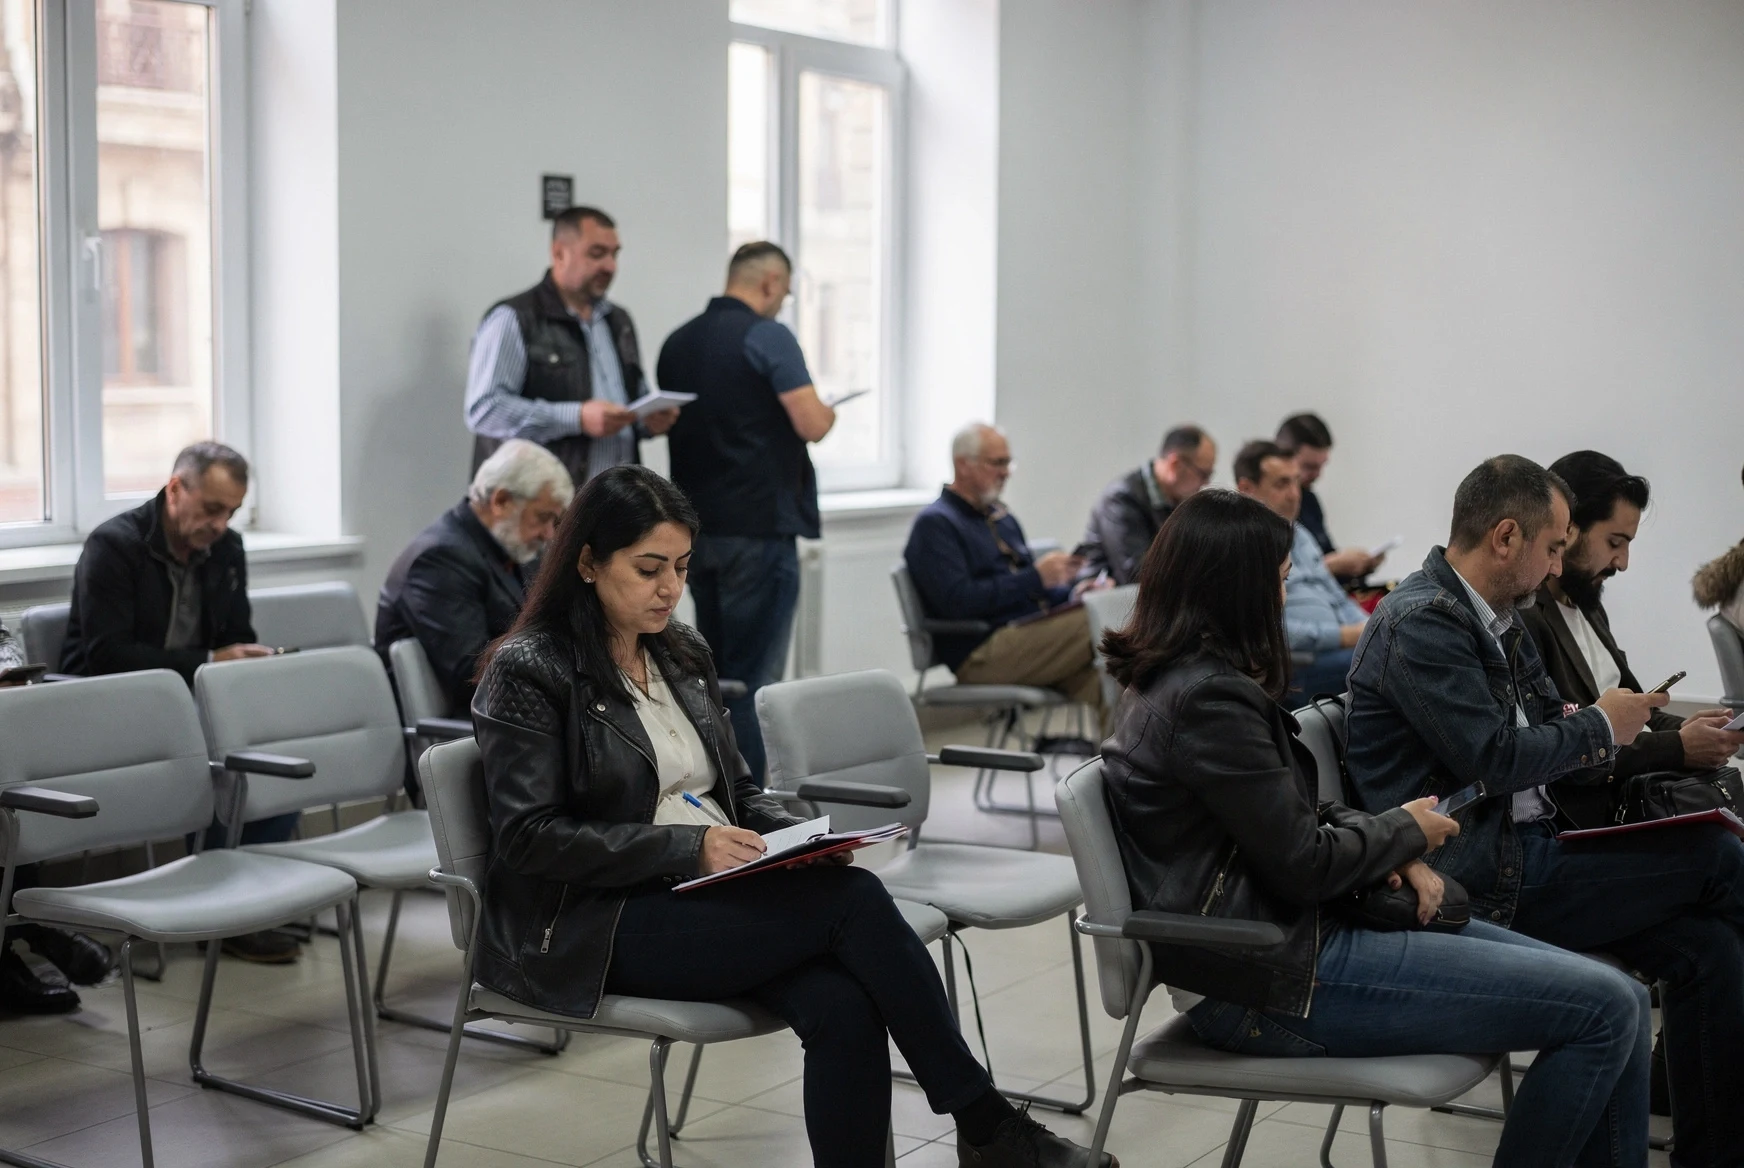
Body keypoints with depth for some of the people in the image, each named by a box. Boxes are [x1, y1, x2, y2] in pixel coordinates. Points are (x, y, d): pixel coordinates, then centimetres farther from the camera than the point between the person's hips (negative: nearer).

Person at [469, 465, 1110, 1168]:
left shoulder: (684, 657, 14)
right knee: (852, 899, -25)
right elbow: (529, 838, -13)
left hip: (708, 899, 6)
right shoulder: (528, 672, -6)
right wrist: (689, 846, -21)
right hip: (594, 928, -6)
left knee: (844, 1004, -27)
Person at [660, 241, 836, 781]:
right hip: (759, 525, -7)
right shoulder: (767, 336, -10)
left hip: (696, 527, 7)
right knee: (754, 675, -3)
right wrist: (827, 413, 5)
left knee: (715, 669, 15)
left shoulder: (678, 342, 11)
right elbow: (812, 424, -16)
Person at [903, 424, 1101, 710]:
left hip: (1025, 637, 8)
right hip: (981, 654, -8)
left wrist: (1071, 592, 4)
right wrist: (1035, 577, -16)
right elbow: (958, 601, -16)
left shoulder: (1000, 517, 25)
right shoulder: (934, 524, -3)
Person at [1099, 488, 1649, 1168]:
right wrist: (1405, 832, 1)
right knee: (1606, 1008, -13)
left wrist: (1393, 855, 1)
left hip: (1275, 934, 10)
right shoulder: (1208, 697, -20)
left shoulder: (1167, 679, 11)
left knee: (1617, 998, 5)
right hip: (1272, 983, -10)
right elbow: (1302, 865, -18)